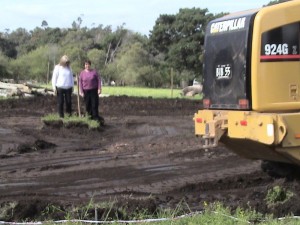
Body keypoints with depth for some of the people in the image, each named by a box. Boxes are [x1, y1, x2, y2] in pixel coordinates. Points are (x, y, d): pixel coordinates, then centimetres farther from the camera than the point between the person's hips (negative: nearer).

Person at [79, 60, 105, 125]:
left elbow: (99, 80, 0)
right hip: (86, 91, 2)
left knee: (95, 104, -6)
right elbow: (80, 82, 4)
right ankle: (90, 116, 11)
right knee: (88, 105, 2)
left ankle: (96, 117, -2)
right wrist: (81, 91, -2)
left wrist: (99, 89, -7)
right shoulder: (82, 73, 3)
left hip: (94, 90, -1)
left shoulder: (94, 71, 0)